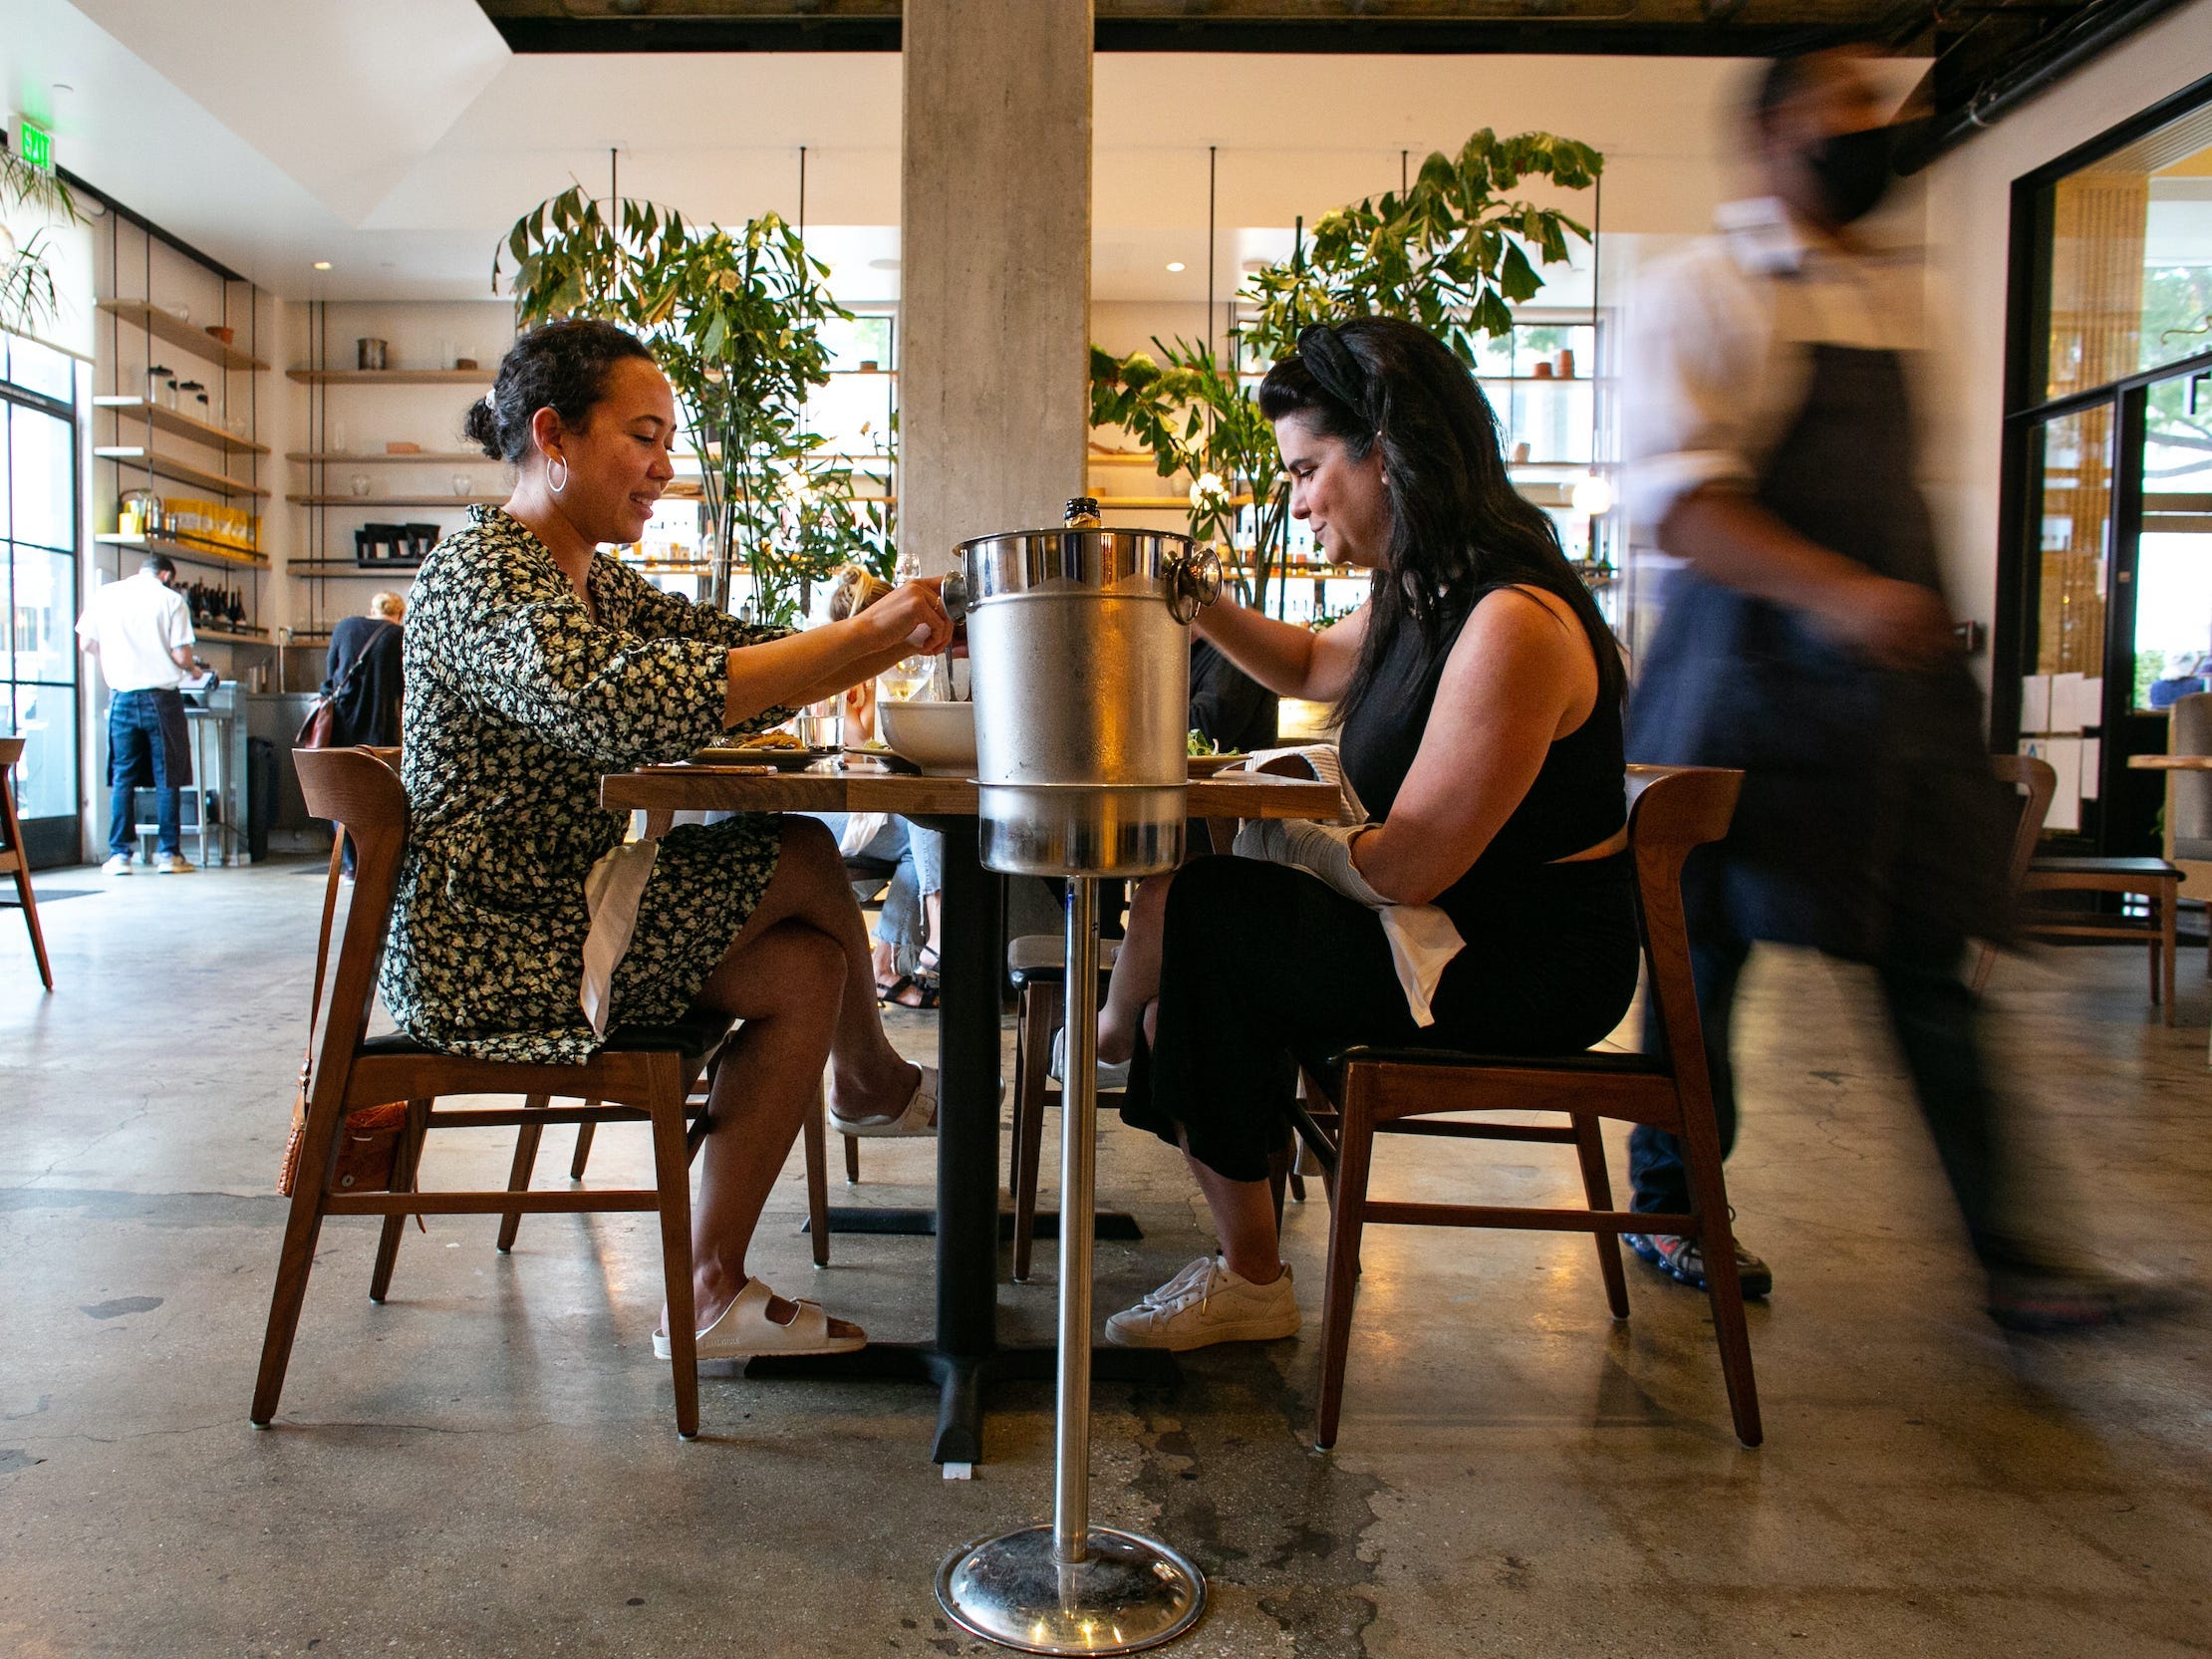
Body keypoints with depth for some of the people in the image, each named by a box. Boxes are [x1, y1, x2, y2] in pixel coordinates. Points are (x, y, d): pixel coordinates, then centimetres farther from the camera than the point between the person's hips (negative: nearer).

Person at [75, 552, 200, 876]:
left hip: (122, 696, 3)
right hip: (161, 697, -3)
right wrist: (191, 669, 12)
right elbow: (181, 655, -10)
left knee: (122, 777, 8)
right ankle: (167, 853, 4)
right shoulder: (171, 599, -4)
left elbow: (85, 642, 9)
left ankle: (119, 854, 7)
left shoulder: (105, 594, 5)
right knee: (166, 777, 4)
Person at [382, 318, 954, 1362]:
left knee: (804, 968, -9)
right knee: (806, 863, -13)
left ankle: (711, 1292, -1)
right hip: (487, 951, -9)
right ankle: (871, 1079, 15)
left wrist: (894, 634, -9)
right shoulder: (480, 576, -16)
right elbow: (625, 706, -35)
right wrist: (864, 635, -32)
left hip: (551, 913, 9)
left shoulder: (591, 584, 16)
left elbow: (740, 659, 9)